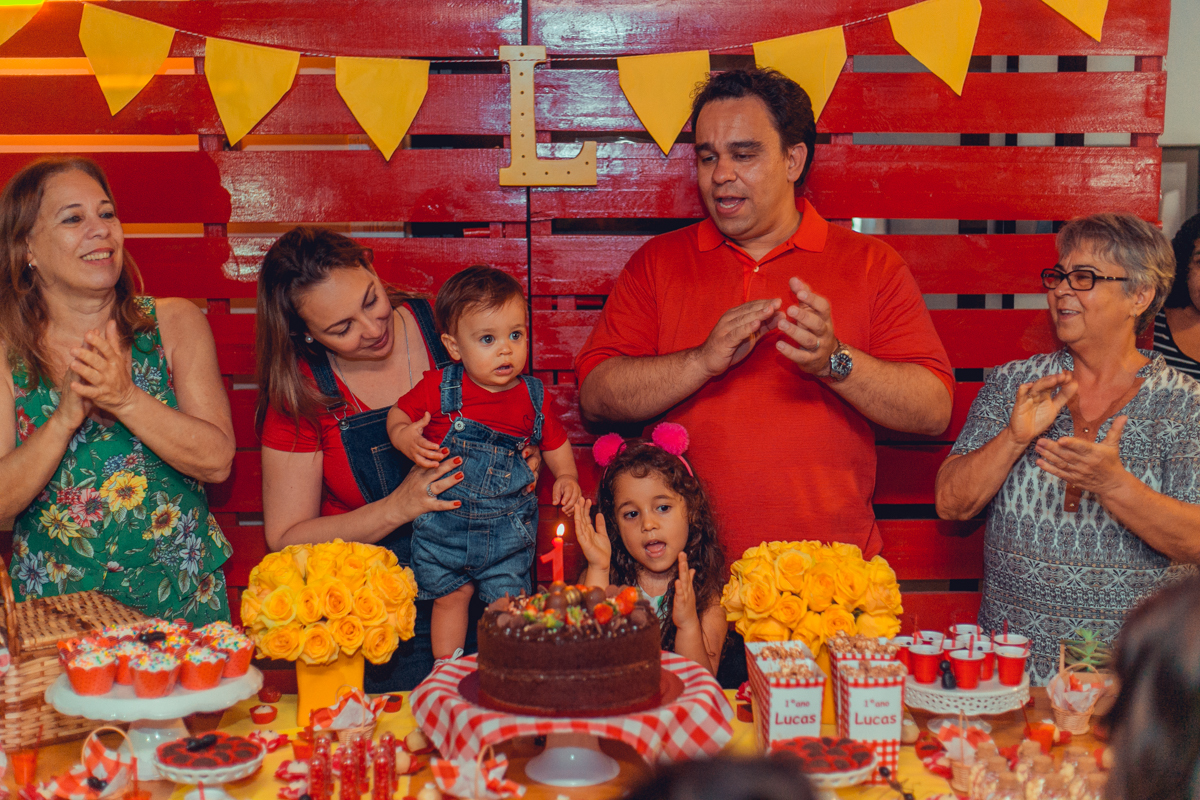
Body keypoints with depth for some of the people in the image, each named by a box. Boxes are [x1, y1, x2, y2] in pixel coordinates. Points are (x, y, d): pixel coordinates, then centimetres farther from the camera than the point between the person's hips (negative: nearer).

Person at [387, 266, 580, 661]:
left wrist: (566, 476, -6)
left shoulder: (533, 398, -4)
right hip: (442, 522, 0)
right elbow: (398, 414, 2)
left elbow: (555, 443, 11)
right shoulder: (438, 388, -10)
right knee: (450, 596, 11)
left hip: (507, 528, 1)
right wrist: (404, 437, -20)